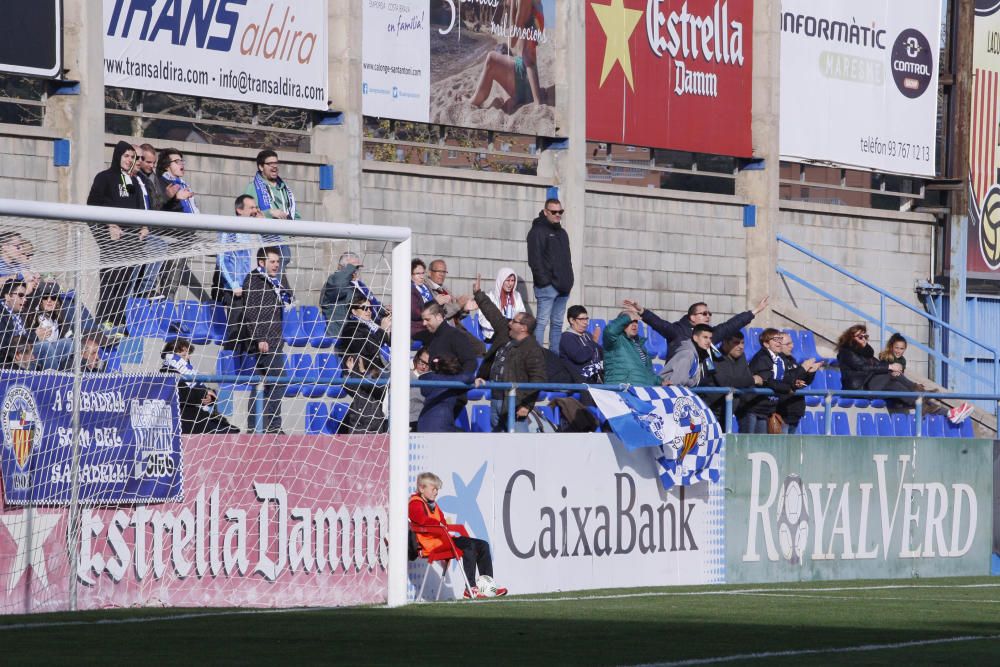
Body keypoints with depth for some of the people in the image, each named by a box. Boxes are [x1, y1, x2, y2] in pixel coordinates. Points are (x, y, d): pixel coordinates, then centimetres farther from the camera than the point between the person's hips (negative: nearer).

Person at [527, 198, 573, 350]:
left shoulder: (562, 233, 21)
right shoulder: (538, 231, -5)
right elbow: (534, 259, -13)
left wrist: (568, 282, 12)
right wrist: (543, 280, -18)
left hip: (562, 286, 8)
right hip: (547, 286, -8)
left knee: (557, 324, 10)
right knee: (542, 322, -10)